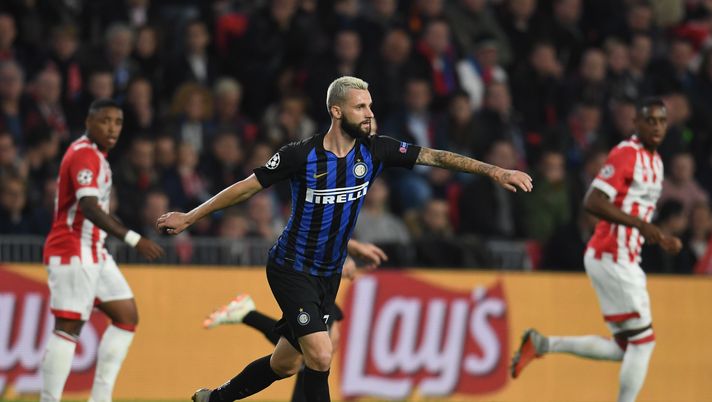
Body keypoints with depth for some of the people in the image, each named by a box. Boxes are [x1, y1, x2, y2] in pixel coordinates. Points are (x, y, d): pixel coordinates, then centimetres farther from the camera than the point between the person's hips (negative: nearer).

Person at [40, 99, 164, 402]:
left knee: (127, 316, 8)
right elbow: (89, 208, -27)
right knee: (69, 327, -12)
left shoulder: (93, 154, 17)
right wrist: (133, 239, -32)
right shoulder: (84, 155, -15)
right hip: (73, 252, -10)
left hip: (92, 252, 10)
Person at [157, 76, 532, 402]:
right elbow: (247, 187, -7)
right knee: (319, 355, -21)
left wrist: (496, 171, -17)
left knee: (284, 364, 13)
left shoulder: (374, 150, -6)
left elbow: (434, 156, -8)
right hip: (291, 267, -6)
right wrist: (189, 217, -3)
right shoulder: (301, 155, -17)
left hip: (328, 275, 6)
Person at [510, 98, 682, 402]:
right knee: (642, 340, -7)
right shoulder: (626, 154, -13)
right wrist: (640, 224, -26)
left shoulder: (654, 160, 17)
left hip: (624, 261, 10)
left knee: (624, 349, 11)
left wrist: (660, 239, 12)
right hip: (612, 259, -10)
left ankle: (541, 344, 14)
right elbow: (593, 203, -23)